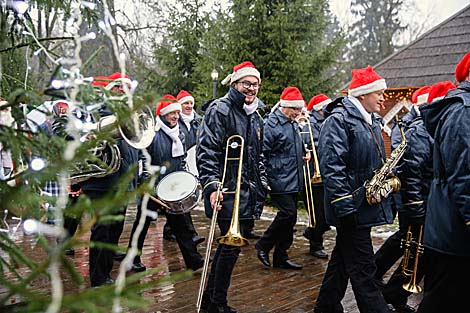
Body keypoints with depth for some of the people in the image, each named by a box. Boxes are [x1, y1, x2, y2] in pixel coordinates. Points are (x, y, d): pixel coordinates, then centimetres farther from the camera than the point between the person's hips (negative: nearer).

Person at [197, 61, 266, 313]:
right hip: (227, 190, -8)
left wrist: (261, 184, 19)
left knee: (229, 243, 14)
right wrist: (211, 186, -25)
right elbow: (207, 151, -17)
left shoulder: (255, 117, 17)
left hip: (247, 193, 8)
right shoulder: (219, 109, -9)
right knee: (232, 245, -6)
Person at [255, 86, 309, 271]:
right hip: (279, 181, -9)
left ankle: (281, 257, 20)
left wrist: (304, 153, 10)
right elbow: (263, 152, -16)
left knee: (289, 217, 10)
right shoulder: (272, 124, -13)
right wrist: (266, 179, -18)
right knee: (288, 213, -14)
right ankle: (263, 246, 6)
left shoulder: (293, 124, 15)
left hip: (293, 181, 9)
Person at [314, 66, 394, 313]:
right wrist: (345, 207, -23)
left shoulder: (372, 121, 14)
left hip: (365, 204, 10)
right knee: (362, 269, -3)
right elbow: (331, 167, -22)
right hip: (352, 208, -10)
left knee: (344, 258, 19)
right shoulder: (338, 119, -14)